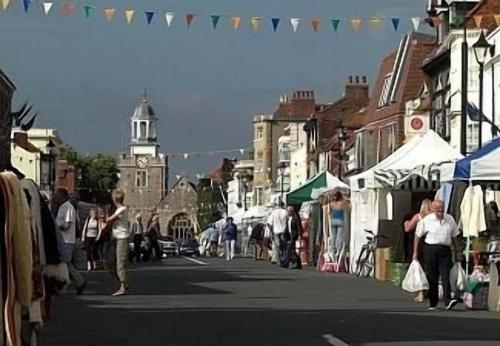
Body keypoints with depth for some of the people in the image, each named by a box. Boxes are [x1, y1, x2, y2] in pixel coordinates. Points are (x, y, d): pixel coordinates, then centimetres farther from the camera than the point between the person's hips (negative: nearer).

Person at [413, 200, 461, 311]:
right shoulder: (426, 220, -1)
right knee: (432, 277, 4)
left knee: (445, 275, -11)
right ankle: (433, 303, 14)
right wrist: (415, 252, 6)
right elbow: (418, 236, 7)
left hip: (445, 249, 1)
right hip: (430, 249, -1)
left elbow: (454, 236, 16)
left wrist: (457, 250, 17)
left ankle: (448, 301, -19)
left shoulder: (450, 219, 6)